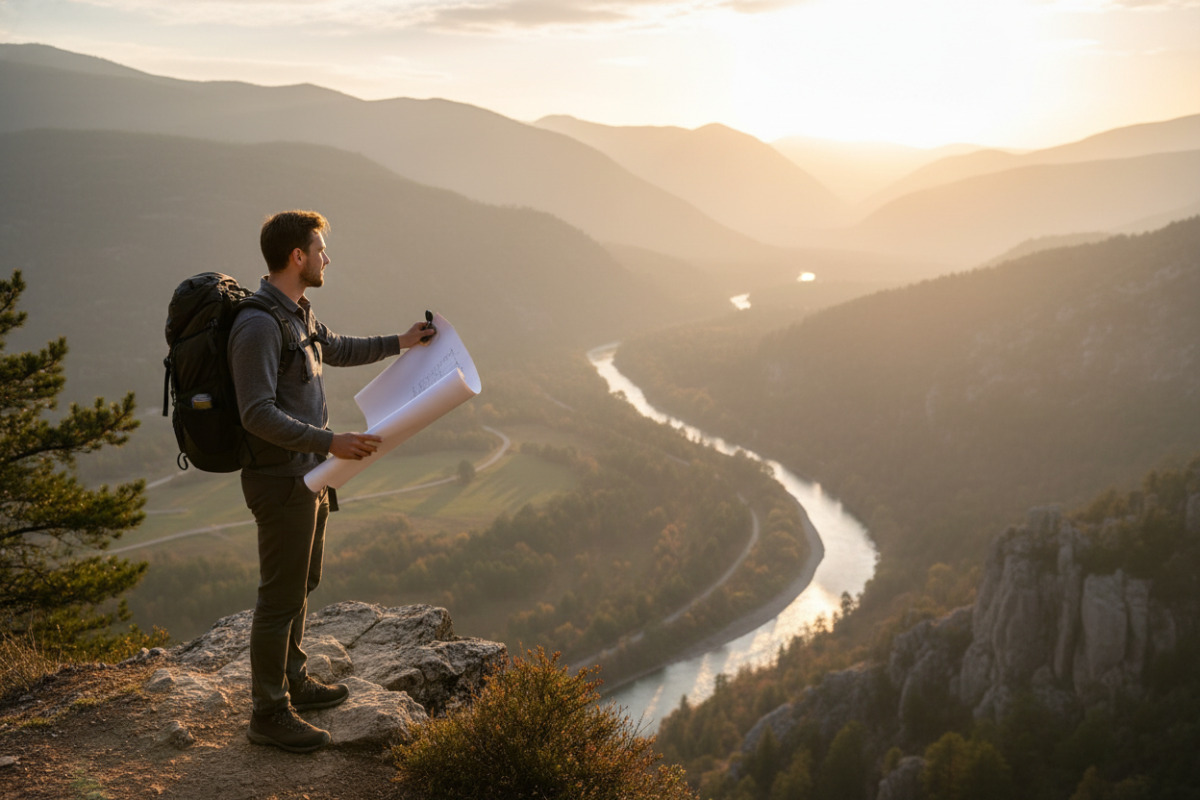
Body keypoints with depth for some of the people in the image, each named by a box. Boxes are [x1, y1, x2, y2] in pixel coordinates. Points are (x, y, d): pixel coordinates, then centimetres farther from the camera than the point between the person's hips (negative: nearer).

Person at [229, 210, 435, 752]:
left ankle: (292, 681, 39)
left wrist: (398, 343, 30)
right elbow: (257, 414, -28)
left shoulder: (298, 313, 9)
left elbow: (334, 349, 30)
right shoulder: (259, 325, -23)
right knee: (281, 598, 1)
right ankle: (269, 714, 14)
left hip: (309, 475, 10)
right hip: (282, 482, -10)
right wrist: (330, 442, -33)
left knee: (302, 585, 22)